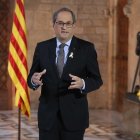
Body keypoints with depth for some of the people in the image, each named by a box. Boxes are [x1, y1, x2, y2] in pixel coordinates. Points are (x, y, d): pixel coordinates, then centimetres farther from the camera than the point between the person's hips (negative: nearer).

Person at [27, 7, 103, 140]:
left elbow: (97, 80, -1)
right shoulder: (42, 47, 6)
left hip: (74, 115, -1)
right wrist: (34, 80, -19)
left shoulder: (86, 48, 1)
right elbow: (31, 77, 6)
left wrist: (82, 83, -23)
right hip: (47, 115, 1)